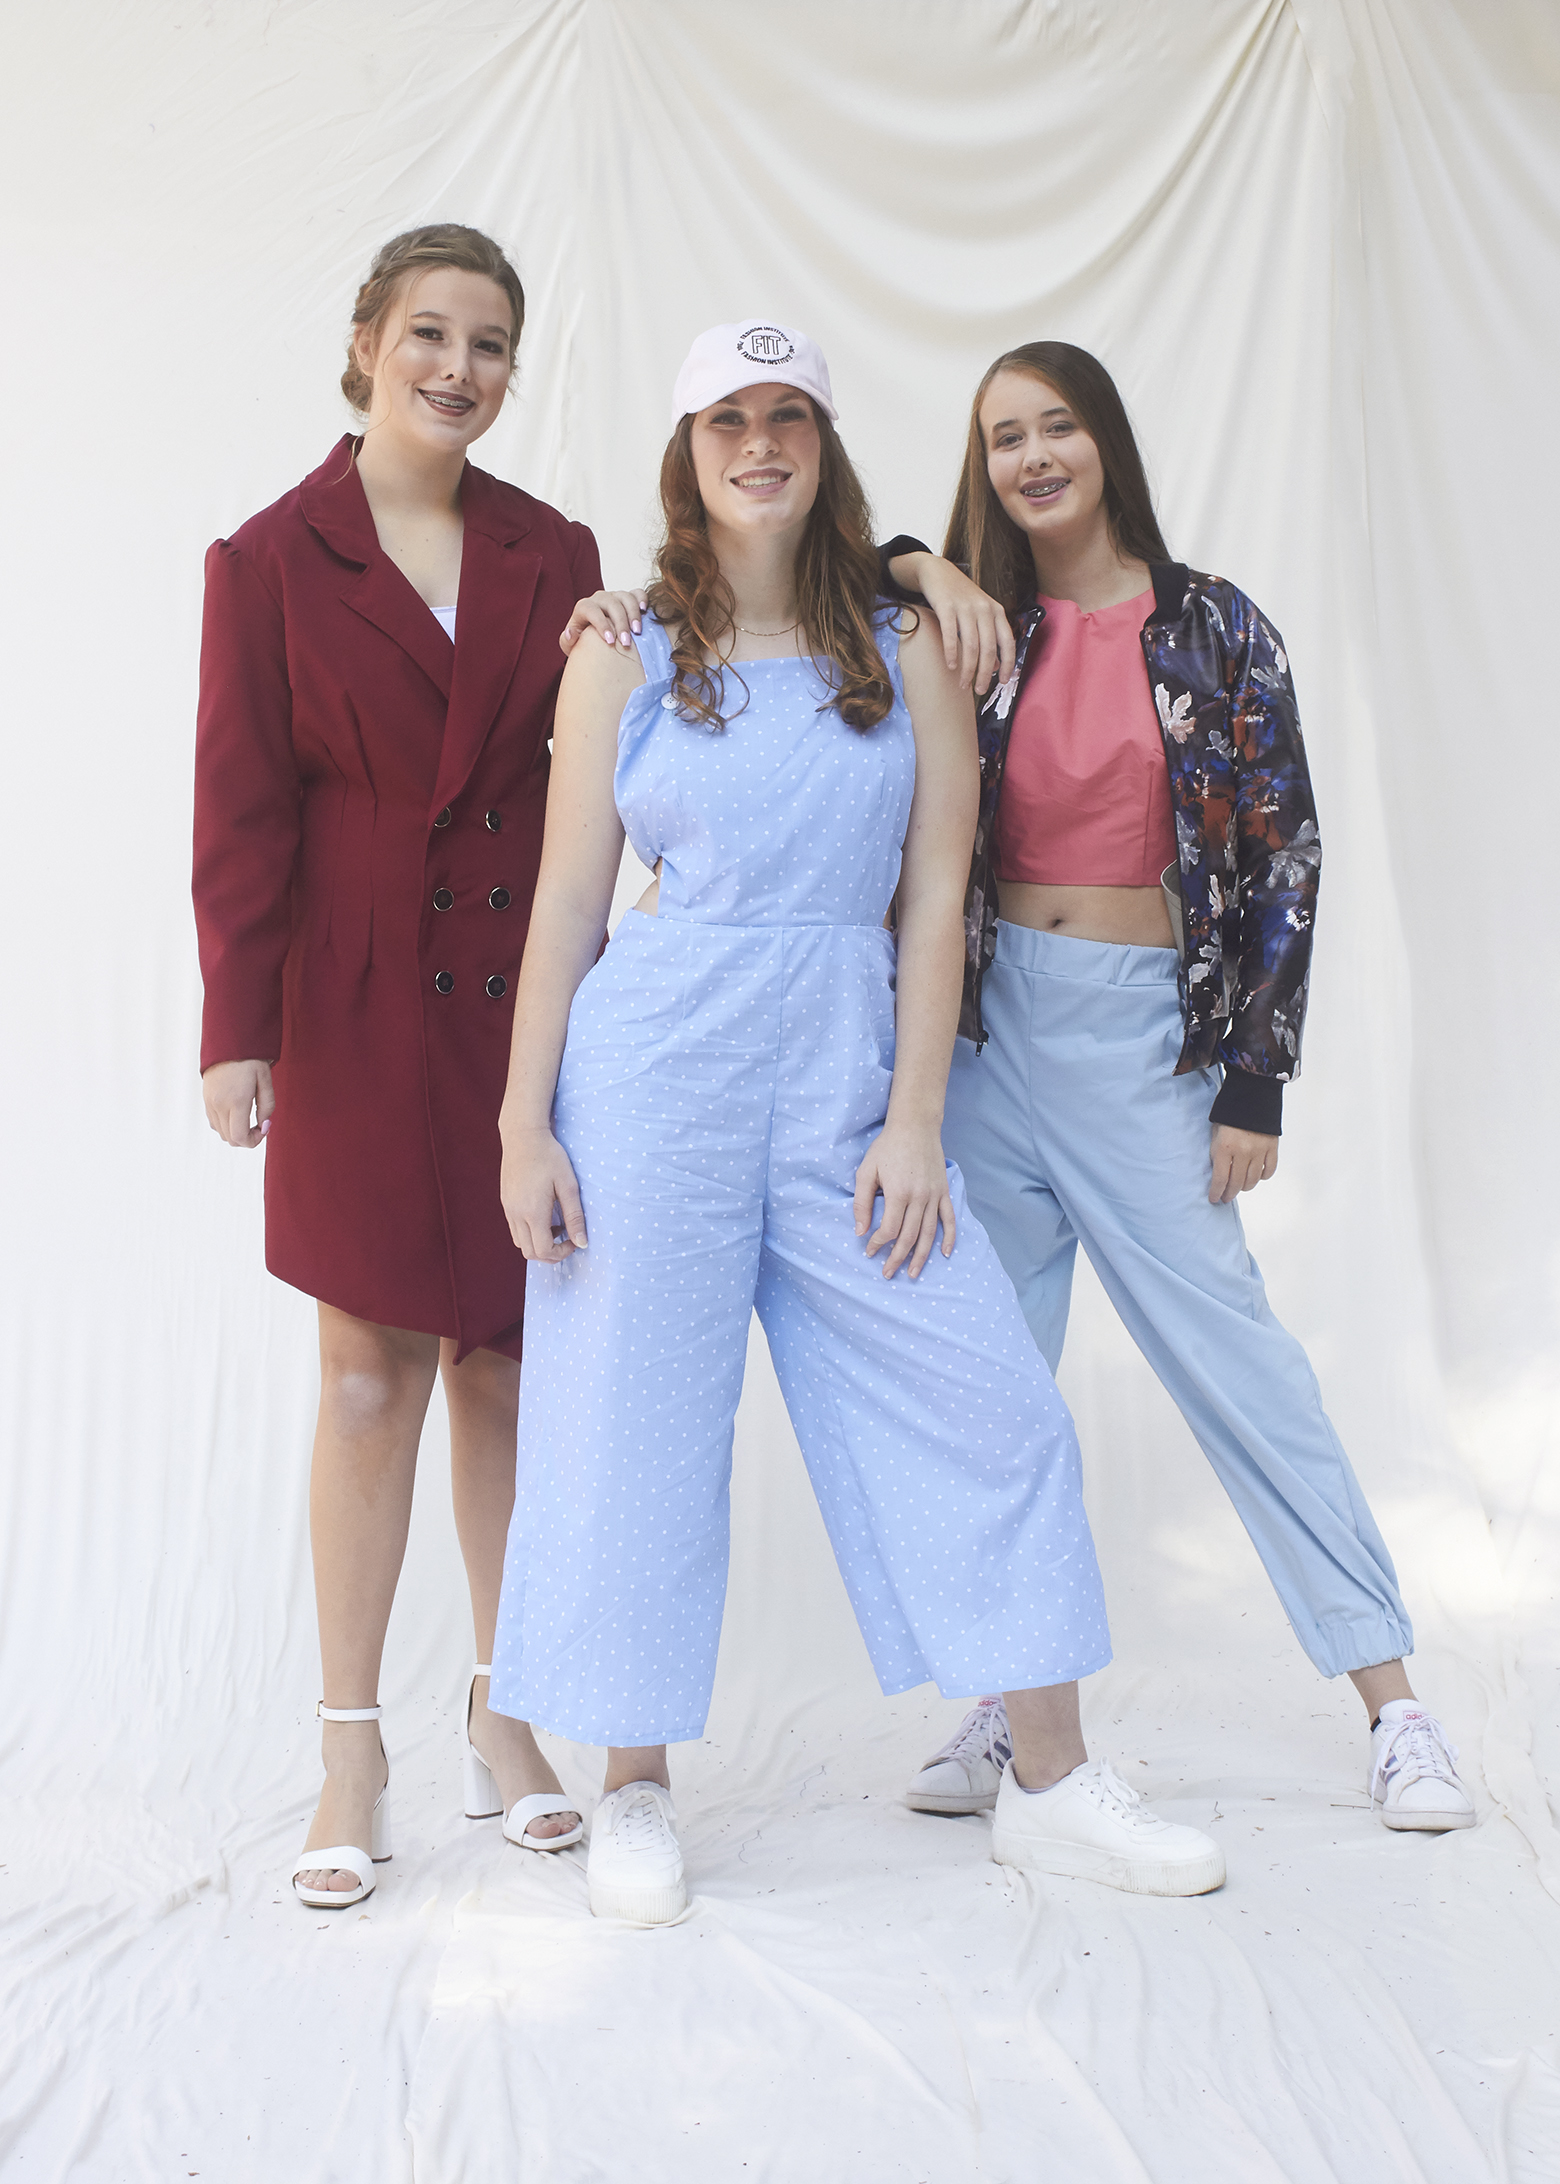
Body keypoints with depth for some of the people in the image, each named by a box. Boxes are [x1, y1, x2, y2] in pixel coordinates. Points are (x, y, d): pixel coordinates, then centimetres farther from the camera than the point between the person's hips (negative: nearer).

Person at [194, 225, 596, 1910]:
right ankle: (350, 1753, 12)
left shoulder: (553, 556, 10)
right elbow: (240, 813, -3)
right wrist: (236, 1029, -9)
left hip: (525, 999, 3)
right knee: (372, 1370, 1)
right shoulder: (270, 563, 1)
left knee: (510, 1358, 7)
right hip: (359, 1012, -3)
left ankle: (504, 1711, 21)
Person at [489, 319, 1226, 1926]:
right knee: (634, 1420, 2)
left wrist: (914, 1118, -4)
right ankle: (633, 1795, 19)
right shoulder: (622, 660, 5)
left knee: (990, 1408, -1)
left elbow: (933, 894, 3)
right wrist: (524, 1124, -1)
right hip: (652, 1068, -1)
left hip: (849, 1075, 1)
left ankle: (1050, 1788, 14)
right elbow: (567, 902, 4)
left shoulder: (909, 653, 7)